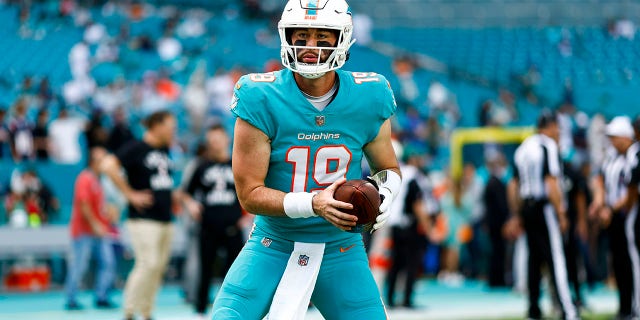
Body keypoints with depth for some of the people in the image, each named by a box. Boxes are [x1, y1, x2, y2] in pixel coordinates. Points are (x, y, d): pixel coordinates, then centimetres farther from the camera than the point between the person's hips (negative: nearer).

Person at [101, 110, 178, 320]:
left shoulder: (164, 151, 16)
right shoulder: (136, 148, -8)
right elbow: (108, 166, -19)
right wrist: (130, 194, -18)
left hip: (165, 219, 8)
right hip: (144, 219, -8)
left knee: (158, 268, 7)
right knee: (148, 264, -16)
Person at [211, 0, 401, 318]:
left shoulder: (367, 99, -6)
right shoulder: (262, 100, -14)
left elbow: (388, 168, 12)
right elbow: (249, 194, -12)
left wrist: (383, 194, -12)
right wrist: (313, 204, -26)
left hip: (341, 251, 2)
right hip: (273, 246, -2)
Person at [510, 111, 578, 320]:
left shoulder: (523, 148, 14)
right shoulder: (548, 146, -10)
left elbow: (515, 186, 16)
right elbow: (551, 183, -17)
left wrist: (519, 215, 21)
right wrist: (561, 214, -14)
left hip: (527, 208, 8)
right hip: (545, 207, -8)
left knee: (534, 258, 12)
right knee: (555, 257, -11)